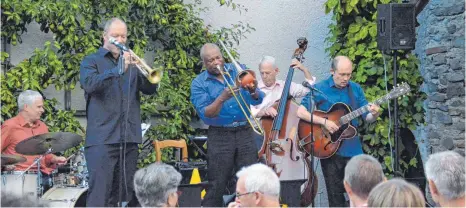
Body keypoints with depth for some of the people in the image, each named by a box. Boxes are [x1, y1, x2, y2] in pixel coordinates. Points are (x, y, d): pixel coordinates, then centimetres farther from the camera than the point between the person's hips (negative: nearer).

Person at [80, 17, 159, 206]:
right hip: (102, 138, -5)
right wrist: (118, 70, -25)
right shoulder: (91, 61, 5)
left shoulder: (131, 64, 18)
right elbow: (89, 84, -15)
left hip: (130, 138, 5)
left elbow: (150, 89, 6)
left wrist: (141, 69, -13)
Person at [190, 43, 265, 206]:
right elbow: (205, 114, -13)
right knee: (216, 185, -2)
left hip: (245, 132, 2)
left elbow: (258, 100, -1)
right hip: (220, 136, -2)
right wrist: (222, 98, -26)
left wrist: (252, 91, -23)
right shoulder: (199, 83, -1)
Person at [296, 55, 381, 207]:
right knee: (335, 195, 5)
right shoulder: (319, 89, -4)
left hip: (352, 148, 3)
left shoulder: (356, 89, 6)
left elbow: (367, 118, 7)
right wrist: (324, 122, -20)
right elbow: (301, 112, -10)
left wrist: (374, 114, -17)